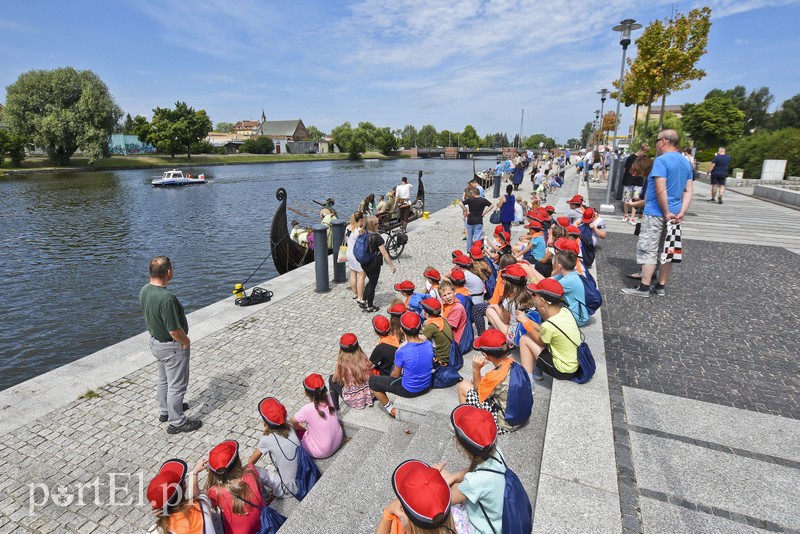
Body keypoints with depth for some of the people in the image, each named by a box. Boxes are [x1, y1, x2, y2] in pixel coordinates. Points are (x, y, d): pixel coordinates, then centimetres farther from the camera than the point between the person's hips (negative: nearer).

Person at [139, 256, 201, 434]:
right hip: (172, 347, -9)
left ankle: (165, 410, 46)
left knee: (163, 380, 26)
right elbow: (174, 331, -30)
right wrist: (186, 342, -12)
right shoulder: (166, 297, -35)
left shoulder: (145, 290, -6)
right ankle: (177, 422, 22)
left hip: (155, 342, 9)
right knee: (176, 385, 7)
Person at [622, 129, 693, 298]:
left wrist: (666, 213, -15)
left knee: (648, 250, -3)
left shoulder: (661, 160, -14)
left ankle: (644, 288, 0)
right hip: (672, 215, 8)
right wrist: (681, 213, -2)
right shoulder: (686, 162, 13)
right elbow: (689, 191, 7)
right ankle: (661, 287, 20)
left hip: (656, 213, -8)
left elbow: (660, 190, -22)